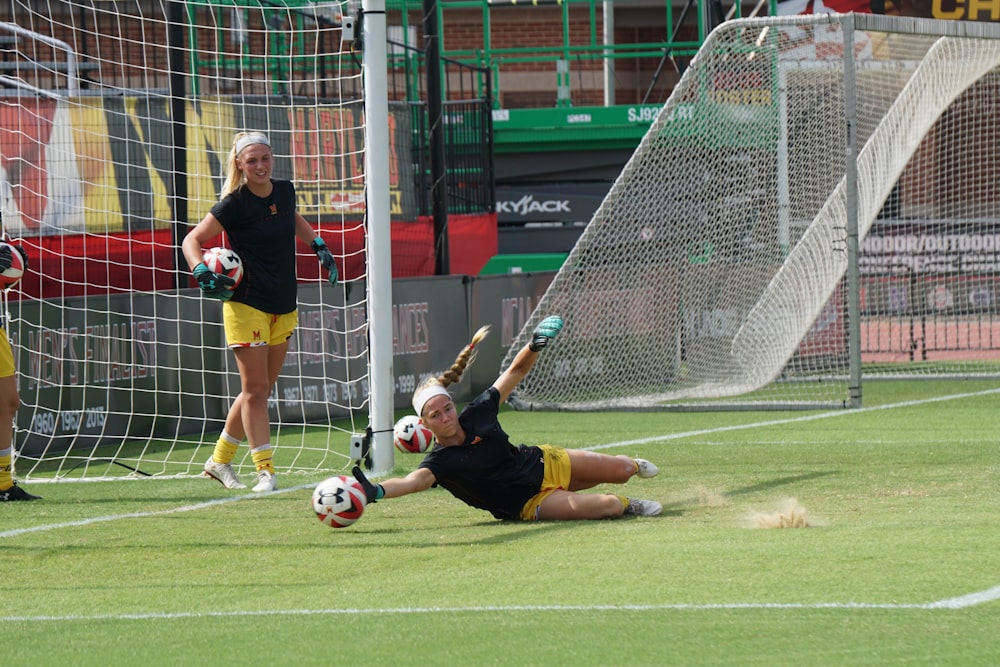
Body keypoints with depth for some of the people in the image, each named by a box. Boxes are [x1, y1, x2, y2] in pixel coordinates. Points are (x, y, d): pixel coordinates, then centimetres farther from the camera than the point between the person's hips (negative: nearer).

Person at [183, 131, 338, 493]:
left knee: (260, 389, 11)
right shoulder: (234, 204, -13)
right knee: (256, 388, -8)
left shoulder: (284, 191, 5)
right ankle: (265, 470, -6)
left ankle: (220, 460, 23)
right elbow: (193, 239, -9)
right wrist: (202, 273, -25)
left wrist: (319, 245, 22)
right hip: (246, 304, -7)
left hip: (284, 308, 7)